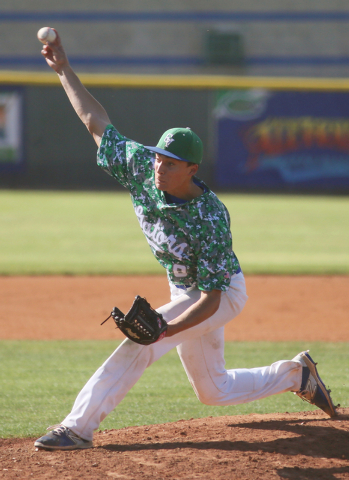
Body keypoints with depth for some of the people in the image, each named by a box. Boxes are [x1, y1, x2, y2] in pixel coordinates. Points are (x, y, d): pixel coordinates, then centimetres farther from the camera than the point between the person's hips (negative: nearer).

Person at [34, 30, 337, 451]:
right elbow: (97, 122, -7)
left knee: (140, 342, -25)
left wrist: (168, 329, -44)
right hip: (185, 291, 8)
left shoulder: (210, 219, -33)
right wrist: (64, 71, -9)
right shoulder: (141, 167, -18)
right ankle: (295, 375, 37)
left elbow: (211, 297, -31)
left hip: (221, 295, -8)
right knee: (214, 391, 18)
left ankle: (78, 427, -24)